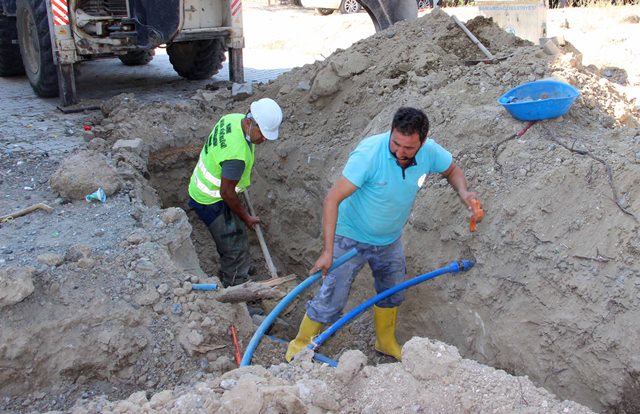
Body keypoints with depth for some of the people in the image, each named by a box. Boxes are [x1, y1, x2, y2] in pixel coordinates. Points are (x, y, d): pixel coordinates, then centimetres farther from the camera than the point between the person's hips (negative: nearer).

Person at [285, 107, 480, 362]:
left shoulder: (430, 151, -17)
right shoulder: (369, 153, -34)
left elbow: (452, 170, 6)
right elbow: (333, 199, -33)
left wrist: (463, 192, -17)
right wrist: (328, 251, -36)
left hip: (390, 240, 6)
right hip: (352, 238, -5)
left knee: (392, 295, 23)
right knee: (330, 301, -4)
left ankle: (386, 343, 48)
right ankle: (301, 345, 20)